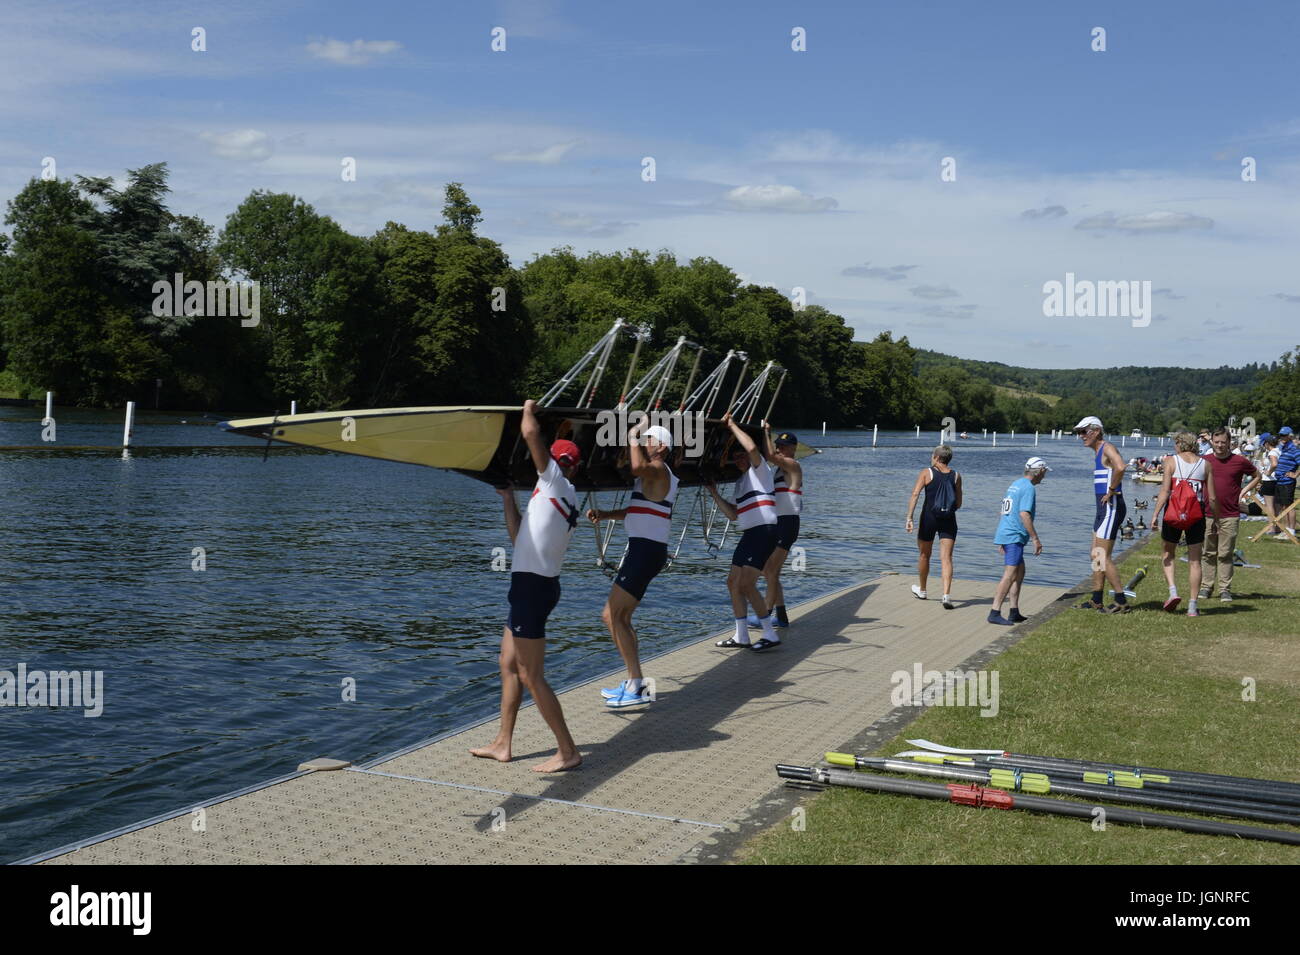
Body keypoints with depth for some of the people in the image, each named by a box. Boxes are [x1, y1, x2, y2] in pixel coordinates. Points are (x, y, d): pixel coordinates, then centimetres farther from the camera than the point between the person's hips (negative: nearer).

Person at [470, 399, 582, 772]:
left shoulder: (556, 483, -9)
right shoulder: (560, 498, 17)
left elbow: (530, 433, -19)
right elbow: (521, 536, 25)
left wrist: (529, 409, 1)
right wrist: (509, 498, 27)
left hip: (533, 586, -10)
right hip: (535, 585, 10)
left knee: (531, 677, -5)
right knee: (509, 665, 17)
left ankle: (568, 752, -1)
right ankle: (502, 744, 25)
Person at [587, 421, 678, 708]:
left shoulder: (658, 469, -11)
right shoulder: (654, 473, 20)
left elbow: (638, 467, -36)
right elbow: (634, 511, 21)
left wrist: (633, 435, -21)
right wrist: (605, 515, 4)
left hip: (647, 551, -10)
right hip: (643, 550, 10)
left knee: (612, 615, -11)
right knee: (621, 617, 15)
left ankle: (637, 687, -12)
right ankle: (634, 682, 19)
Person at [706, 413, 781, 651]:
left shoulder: (759, 470, -1)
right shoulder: (740, 482, 22)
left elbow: (752, 447, -23)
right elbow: (733, 514, 20)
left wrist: (732, 425, -12)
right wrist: (715, 494, 14)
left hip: (764, 531, -9)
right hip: (749, 534, 9)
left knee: (746, 584, -15)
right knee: (733, 582, 9)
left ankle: (770, 635, -8)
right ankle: (741, 637, 16)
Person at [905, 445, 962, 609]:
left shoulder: (926, 473, -1)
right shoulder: (956, 476, 7)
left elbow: (915, 494, -14)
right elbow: (958, 504, 9)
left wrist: (909, 518, -18)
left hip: (929, 518, -1)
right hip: (948, 521, 1)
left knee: (924, 555, 17)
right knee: (946, 558, -2)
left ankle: (922, 590, 34)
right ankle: (947, 595, -18)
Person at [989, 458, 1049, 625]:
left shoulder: (1015, 484, 18)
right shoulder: (1029, 488, -12)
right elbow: (1024, 514, -21)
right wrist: (1035, 539, -19)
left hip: (1005, 533, 10)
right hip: (1014, 536, -10)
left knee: (1020, 571, 15)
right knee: (1010, 574, -13)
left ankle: (1014, 613, 15)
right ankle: (995, 613, -18)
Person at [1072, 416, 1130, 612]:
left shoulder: (1107, 448, -13)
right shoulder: (1097, 452, 17)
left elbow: (1120, 467, -35)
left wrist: (1111, 490, -24)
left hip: (1111, 507, -11)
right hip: (1103, 508, 11)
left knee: (1102, 557, -10)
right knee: (1096, 556, 14)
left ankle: (1121, 601, -6)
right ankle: (1096, 601, 21)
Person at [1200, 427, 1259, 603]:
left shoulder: (1239, 461, 0)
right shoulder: (1204, 461, 5)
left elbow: (1257, 476, 15)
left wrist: (1245, 490, 2)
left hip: (1230, 516, -2)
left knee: (1225, 554, 1)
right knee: (1207, 553, 7)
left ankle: (1225, 589, 6)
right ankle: (1206, 586, 13)